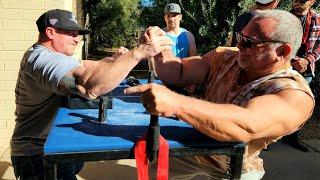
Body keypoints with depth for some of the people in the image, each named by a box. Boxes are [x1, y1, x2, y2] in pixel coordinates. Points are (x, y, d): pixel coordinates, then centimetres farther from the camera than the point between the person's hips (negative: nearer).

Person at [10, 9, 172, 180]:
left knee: (77, 164, 26)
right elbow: (90, 86, -43)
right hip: (38, 155, -10)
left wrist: (114, 60, -10)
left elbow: (84, 66, 9)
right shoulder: (43, 59, -27)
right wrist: (140, 52, -40)